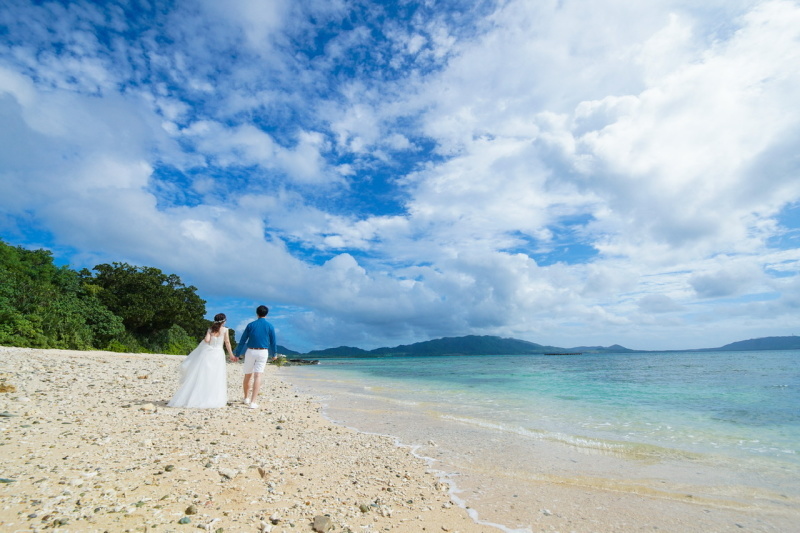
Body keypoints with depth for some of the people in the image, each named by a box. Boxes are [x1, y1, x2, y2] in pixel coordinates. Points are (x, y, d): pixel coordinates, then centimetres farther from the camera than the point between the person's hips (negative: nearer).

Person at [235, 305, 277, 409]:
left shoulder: (251, 325, 4)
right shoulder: (270, 326, 2)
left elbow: (242, 341, 4)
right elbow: (272, 342, 7)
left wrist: (238, 354, 11)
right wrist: (274, 354, 22)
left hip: (250, 351, 1)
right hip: (263, 352, -1)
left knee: (247, 376, 15)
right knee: (258, 376, -4)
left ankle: (246, 398, 31)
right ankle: (253, 402, -10)